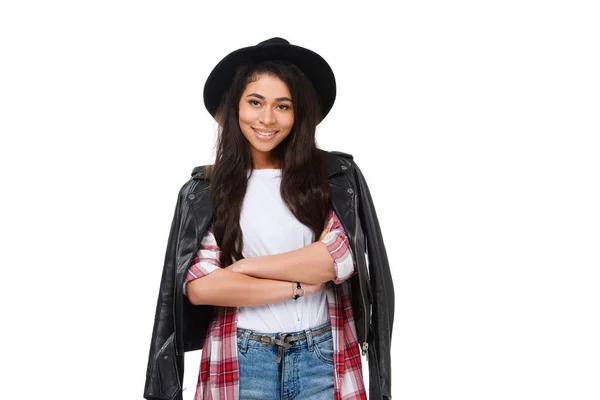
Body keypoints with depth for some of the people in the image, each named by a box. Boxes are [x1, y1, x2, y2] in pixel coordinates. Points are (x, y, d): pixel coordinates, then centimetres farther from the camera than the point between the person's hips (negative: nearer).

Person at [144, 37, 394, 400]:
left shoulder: (335, 174, 0)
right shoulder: (207, 188, -1)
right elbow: (199, 287, -9)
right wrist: (299, 285, -12)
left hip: (322, 355, 0)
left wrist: (244, 266, -9)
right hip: (240, 360, 0)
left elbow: (343, 257, -11)